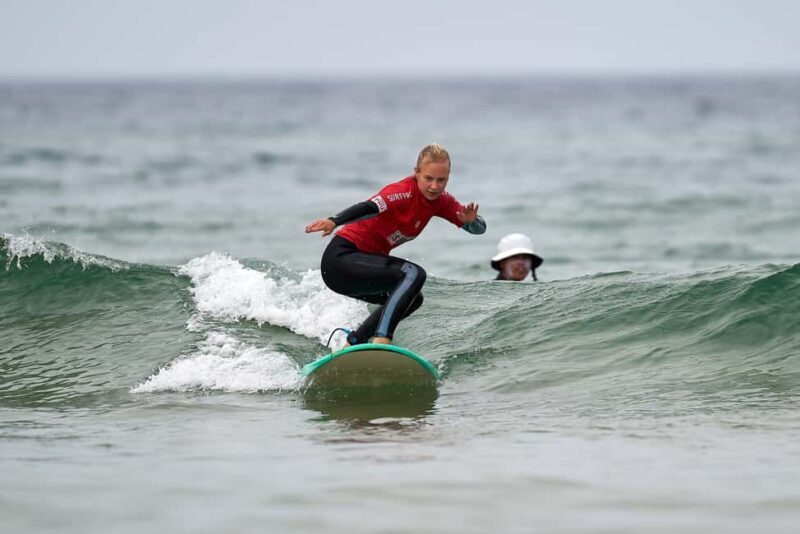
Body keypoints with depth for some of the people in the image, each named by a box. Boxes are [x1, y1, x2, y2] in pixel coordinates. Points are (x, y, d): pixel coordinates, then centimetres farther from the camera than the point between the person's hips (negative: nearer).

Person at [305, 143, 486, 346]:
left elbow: (479, 228, 5)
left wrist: (470, 220, -19)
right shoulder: (404, 193, -20)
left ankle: (352, 344, 28)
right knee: (414, 274, -26)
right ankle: (381, 340, -37)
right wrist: (334, 221, -56)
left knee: (411, 298, 24)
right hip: (341, 258, -10)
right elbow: (370, 207, -38)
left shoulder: (441, 201, 4)